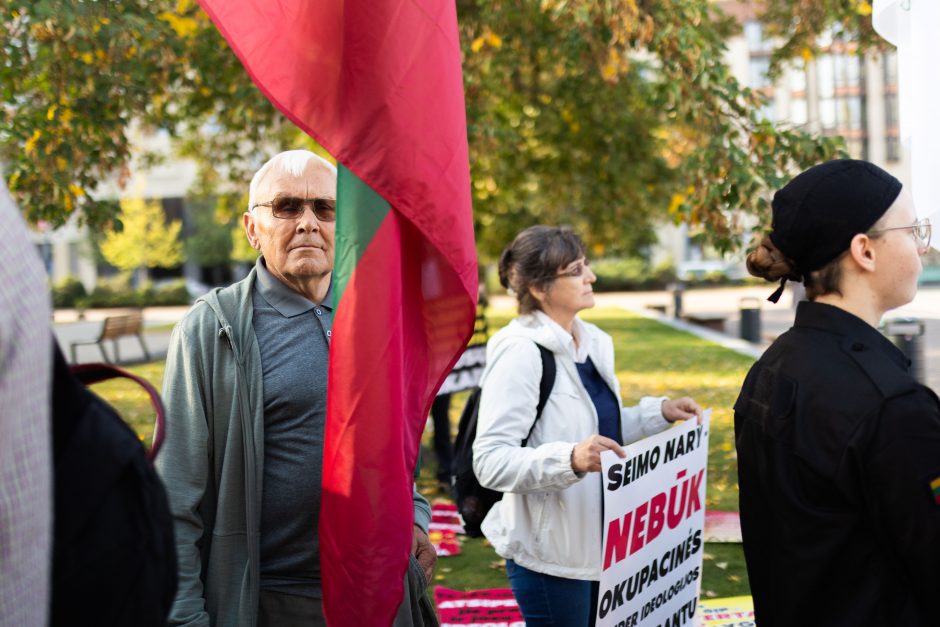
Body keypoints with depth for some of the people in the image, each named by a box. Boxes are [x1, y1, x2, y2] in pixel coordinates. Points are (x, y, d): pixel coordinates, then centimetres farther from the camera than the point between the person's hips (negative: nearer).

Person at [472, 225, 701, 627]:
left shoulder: (593, 341, 7)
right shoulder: (520, 352, -19)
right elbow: (490, 462, -25)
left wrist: (659, 413, 8)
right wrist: (570, 459, -38)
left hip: (599, 541, 8)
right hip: (549, 550, -8)